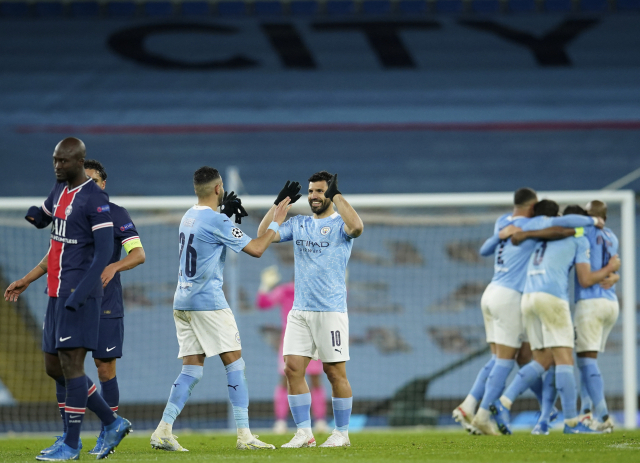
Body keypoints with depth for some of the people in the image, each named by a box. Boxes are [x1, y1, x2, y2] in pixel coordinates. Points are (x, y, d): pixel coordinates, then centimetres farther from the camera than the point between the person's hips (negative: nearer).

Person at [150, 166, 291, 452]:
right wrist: (276, 222, 2)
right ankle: (244, 435, -5)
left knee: (192, 369, 7)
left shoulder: (189, 217, 13)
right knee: (235, 364, -2)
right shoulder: (217, 221, -12)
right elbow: (256, 249, -9)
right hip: (208, 303, -8)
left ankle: (163, 431, -5)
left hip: (182, 303, 8)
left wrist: (226, 213, 21)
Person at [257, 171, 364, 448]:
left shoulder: (339, 224, -2)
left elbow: (356, 227, -25)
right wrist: (279, 203, 4)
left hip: (330, 310, -5)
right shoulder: (298, 224, 15)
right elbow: (263, 235, 9)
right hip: (300, 309, 5)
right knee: (293, 368, -2)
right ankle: (304, 433, 2)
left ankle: (342, 433, 8)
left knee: (335, 372, -2)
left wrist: (336, 196, -19)